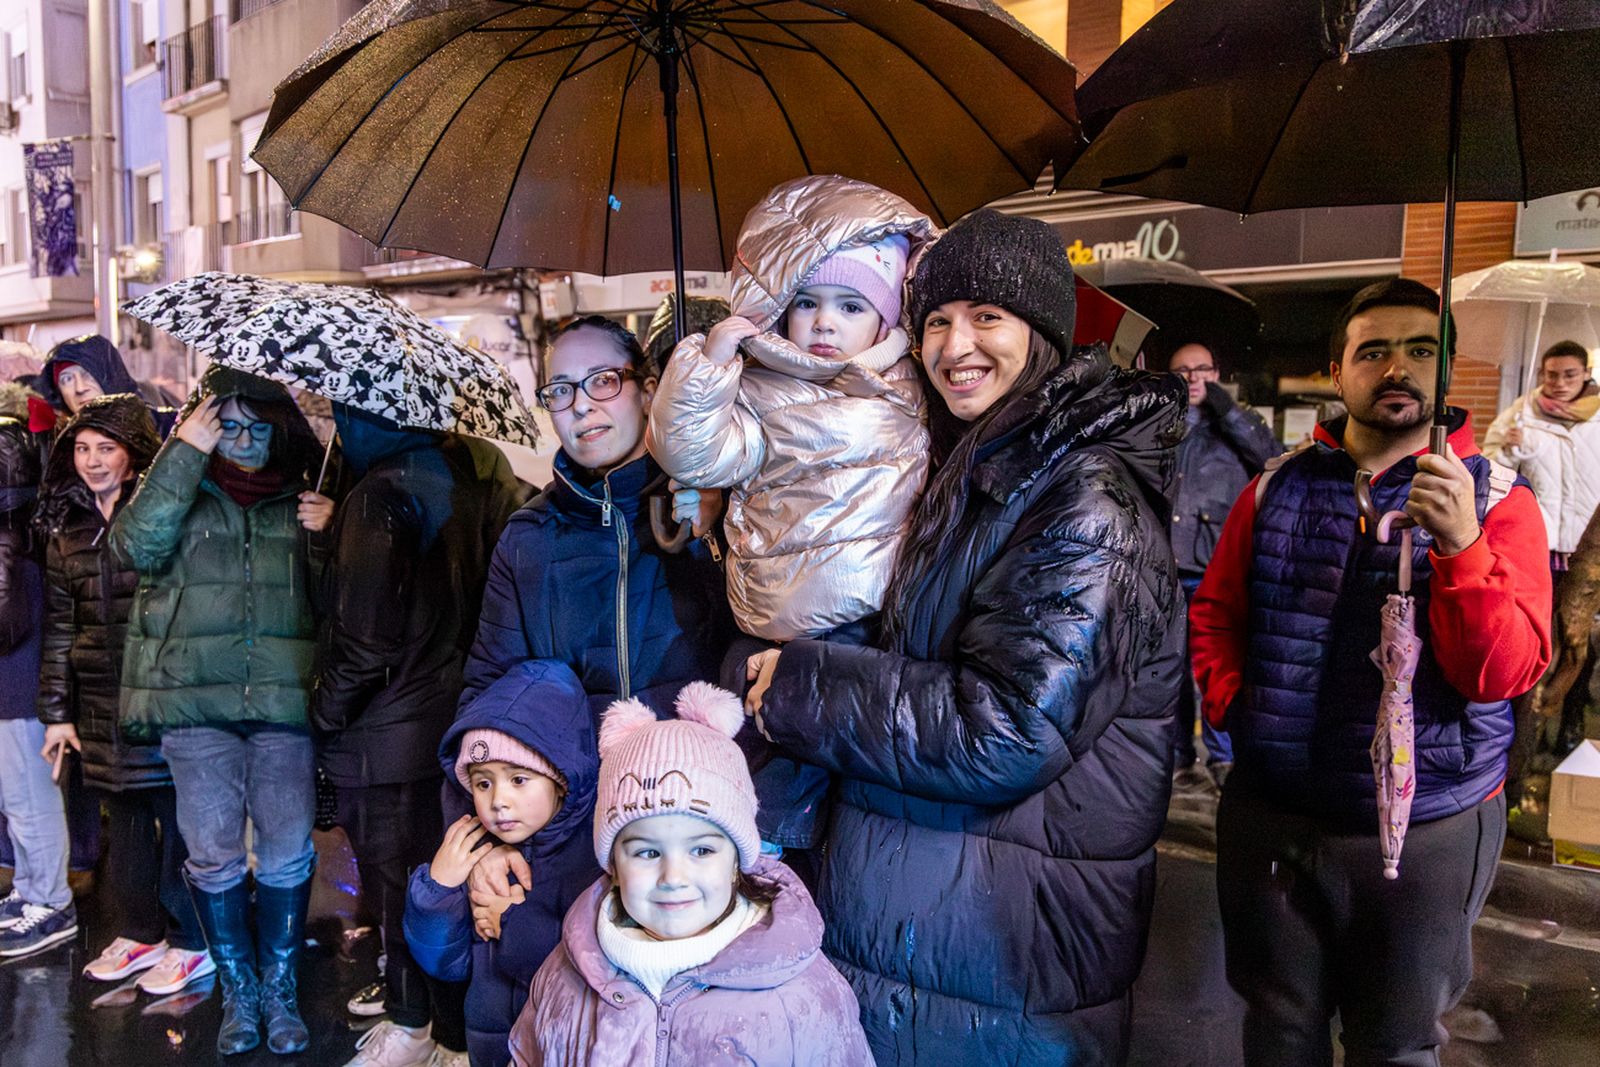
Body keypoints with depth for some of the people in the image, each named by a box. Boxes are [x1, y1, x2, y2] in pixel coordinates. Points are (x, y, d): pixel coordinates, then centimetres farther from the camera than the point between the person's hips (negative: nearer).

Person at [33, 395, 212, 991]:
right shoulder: (65, 528, 11)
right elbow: (59, 624, 13)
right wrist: (57, 710, 11)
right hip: (101, 701, 5)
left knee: (177, 814, 1)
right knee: (123, 817, 12)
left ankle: (191, 942, 14)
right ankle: (139, 932, 28)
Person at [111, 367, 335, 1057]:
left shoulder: (302, 502, 10)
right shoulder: (182, 491, 8)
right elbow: (138, 545, -13)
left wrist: (328, 535, -7)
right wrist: (186, 450, -13)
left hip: (284, 702, 1)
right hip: (197, 703, 0)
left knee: (287, 855, 4)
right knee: (214, 856, 5)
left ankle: (279, 989, 21)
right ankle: (239, 991, 22)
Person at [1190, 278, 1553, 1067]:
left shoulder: (1495, 501, -5)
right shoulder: (1276, 489, 3)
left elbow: (1505, 674, -15)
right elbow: (1214, 612, 10)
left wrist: (1460, 548, -29)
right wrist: (1231, 704, -6)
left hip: (1430, 830, -2)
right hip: (1270, 815, 2)